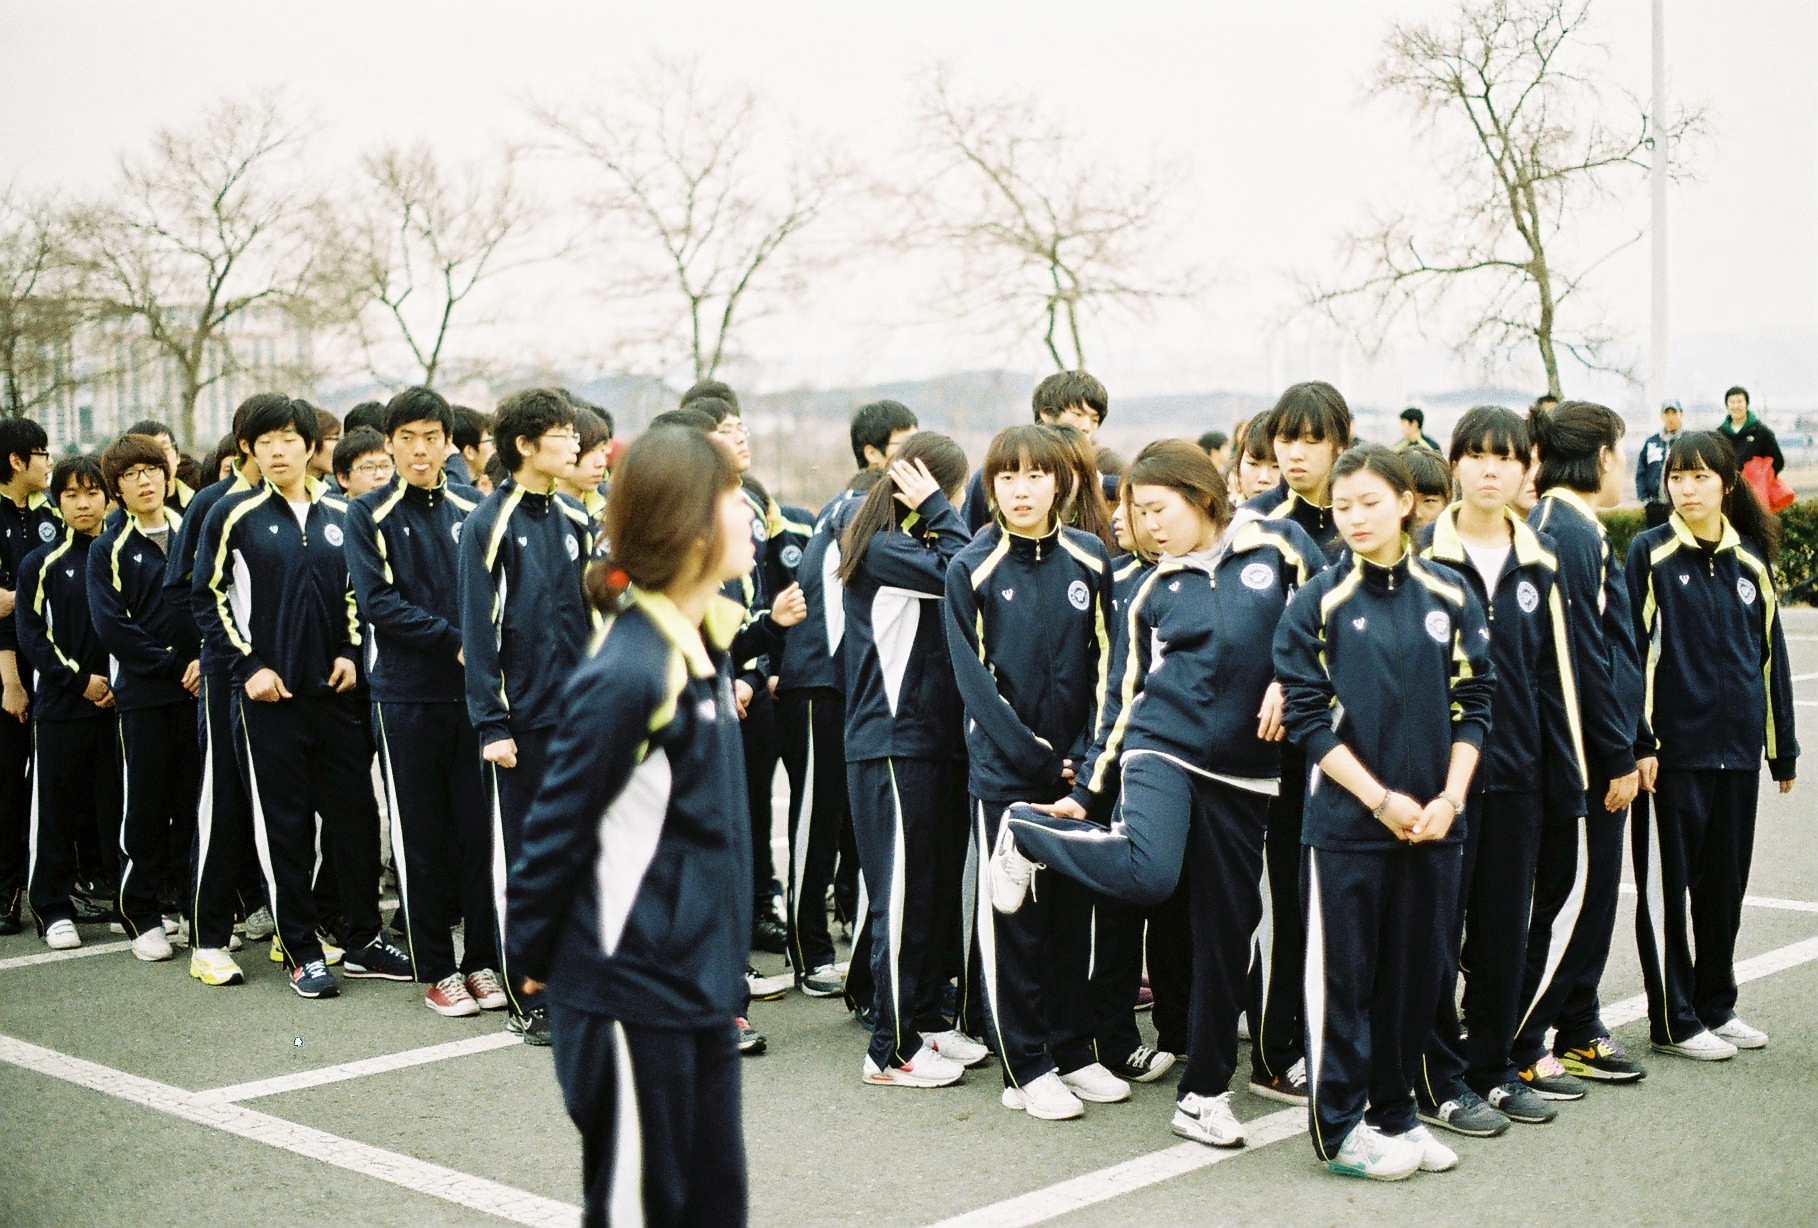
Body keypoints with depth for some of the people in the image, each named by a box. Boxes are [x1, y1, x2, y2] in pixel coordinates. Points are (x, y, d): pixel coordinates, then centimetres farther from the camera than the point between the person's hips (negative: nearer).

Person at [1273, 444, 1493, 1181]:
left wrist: (1448, 798, -7)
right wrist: (1380, 799, -13)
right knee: (1342, 974, 2)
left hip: (1433, 823, 3)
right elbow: (1309, 718, -7)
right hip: (1346, 821, -3)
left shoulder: (1450, 601, 5)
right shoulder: (1317, 604, -3)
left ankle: (1394, 1113, 25)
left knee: (1417, 971, 10)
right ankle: (1339, 1126, 13)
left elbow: (1472, 707, 6)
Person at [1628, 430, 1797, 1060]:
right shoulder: (1651, 553, -5)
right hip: (1674, 748, -5)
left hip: (1737, 747, 5)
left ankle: (1716, 1004, 27)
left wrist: (1783, 747, 13)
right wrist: (1638, 742, -14)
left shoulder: (1750, 558, 9)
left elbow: (1771, 653, 13)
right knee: (1668, 883, 2)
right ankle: (1673, 1021, 11)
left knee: (1726, 880, 13)